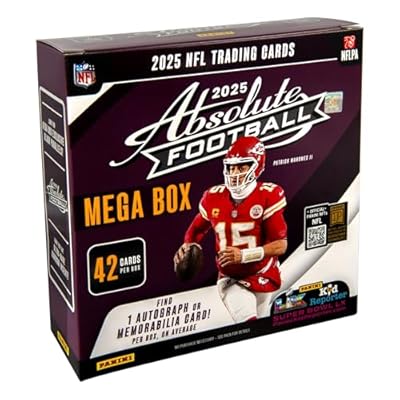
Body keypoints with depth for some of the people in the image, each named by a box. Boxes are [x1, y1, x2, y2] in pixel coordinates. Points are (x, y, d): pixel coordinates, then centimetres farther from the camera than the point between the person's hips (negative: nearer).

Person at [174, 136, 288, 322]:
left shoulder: (268, 196, -16)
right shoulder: (213, 198, -4)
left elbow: (280, 245, -17)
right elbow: (198, 229, 14)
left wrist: (244, 255, -28)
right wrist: (187, 246, -7)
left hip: (262, 278, 0)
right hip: (231, 280, 0)